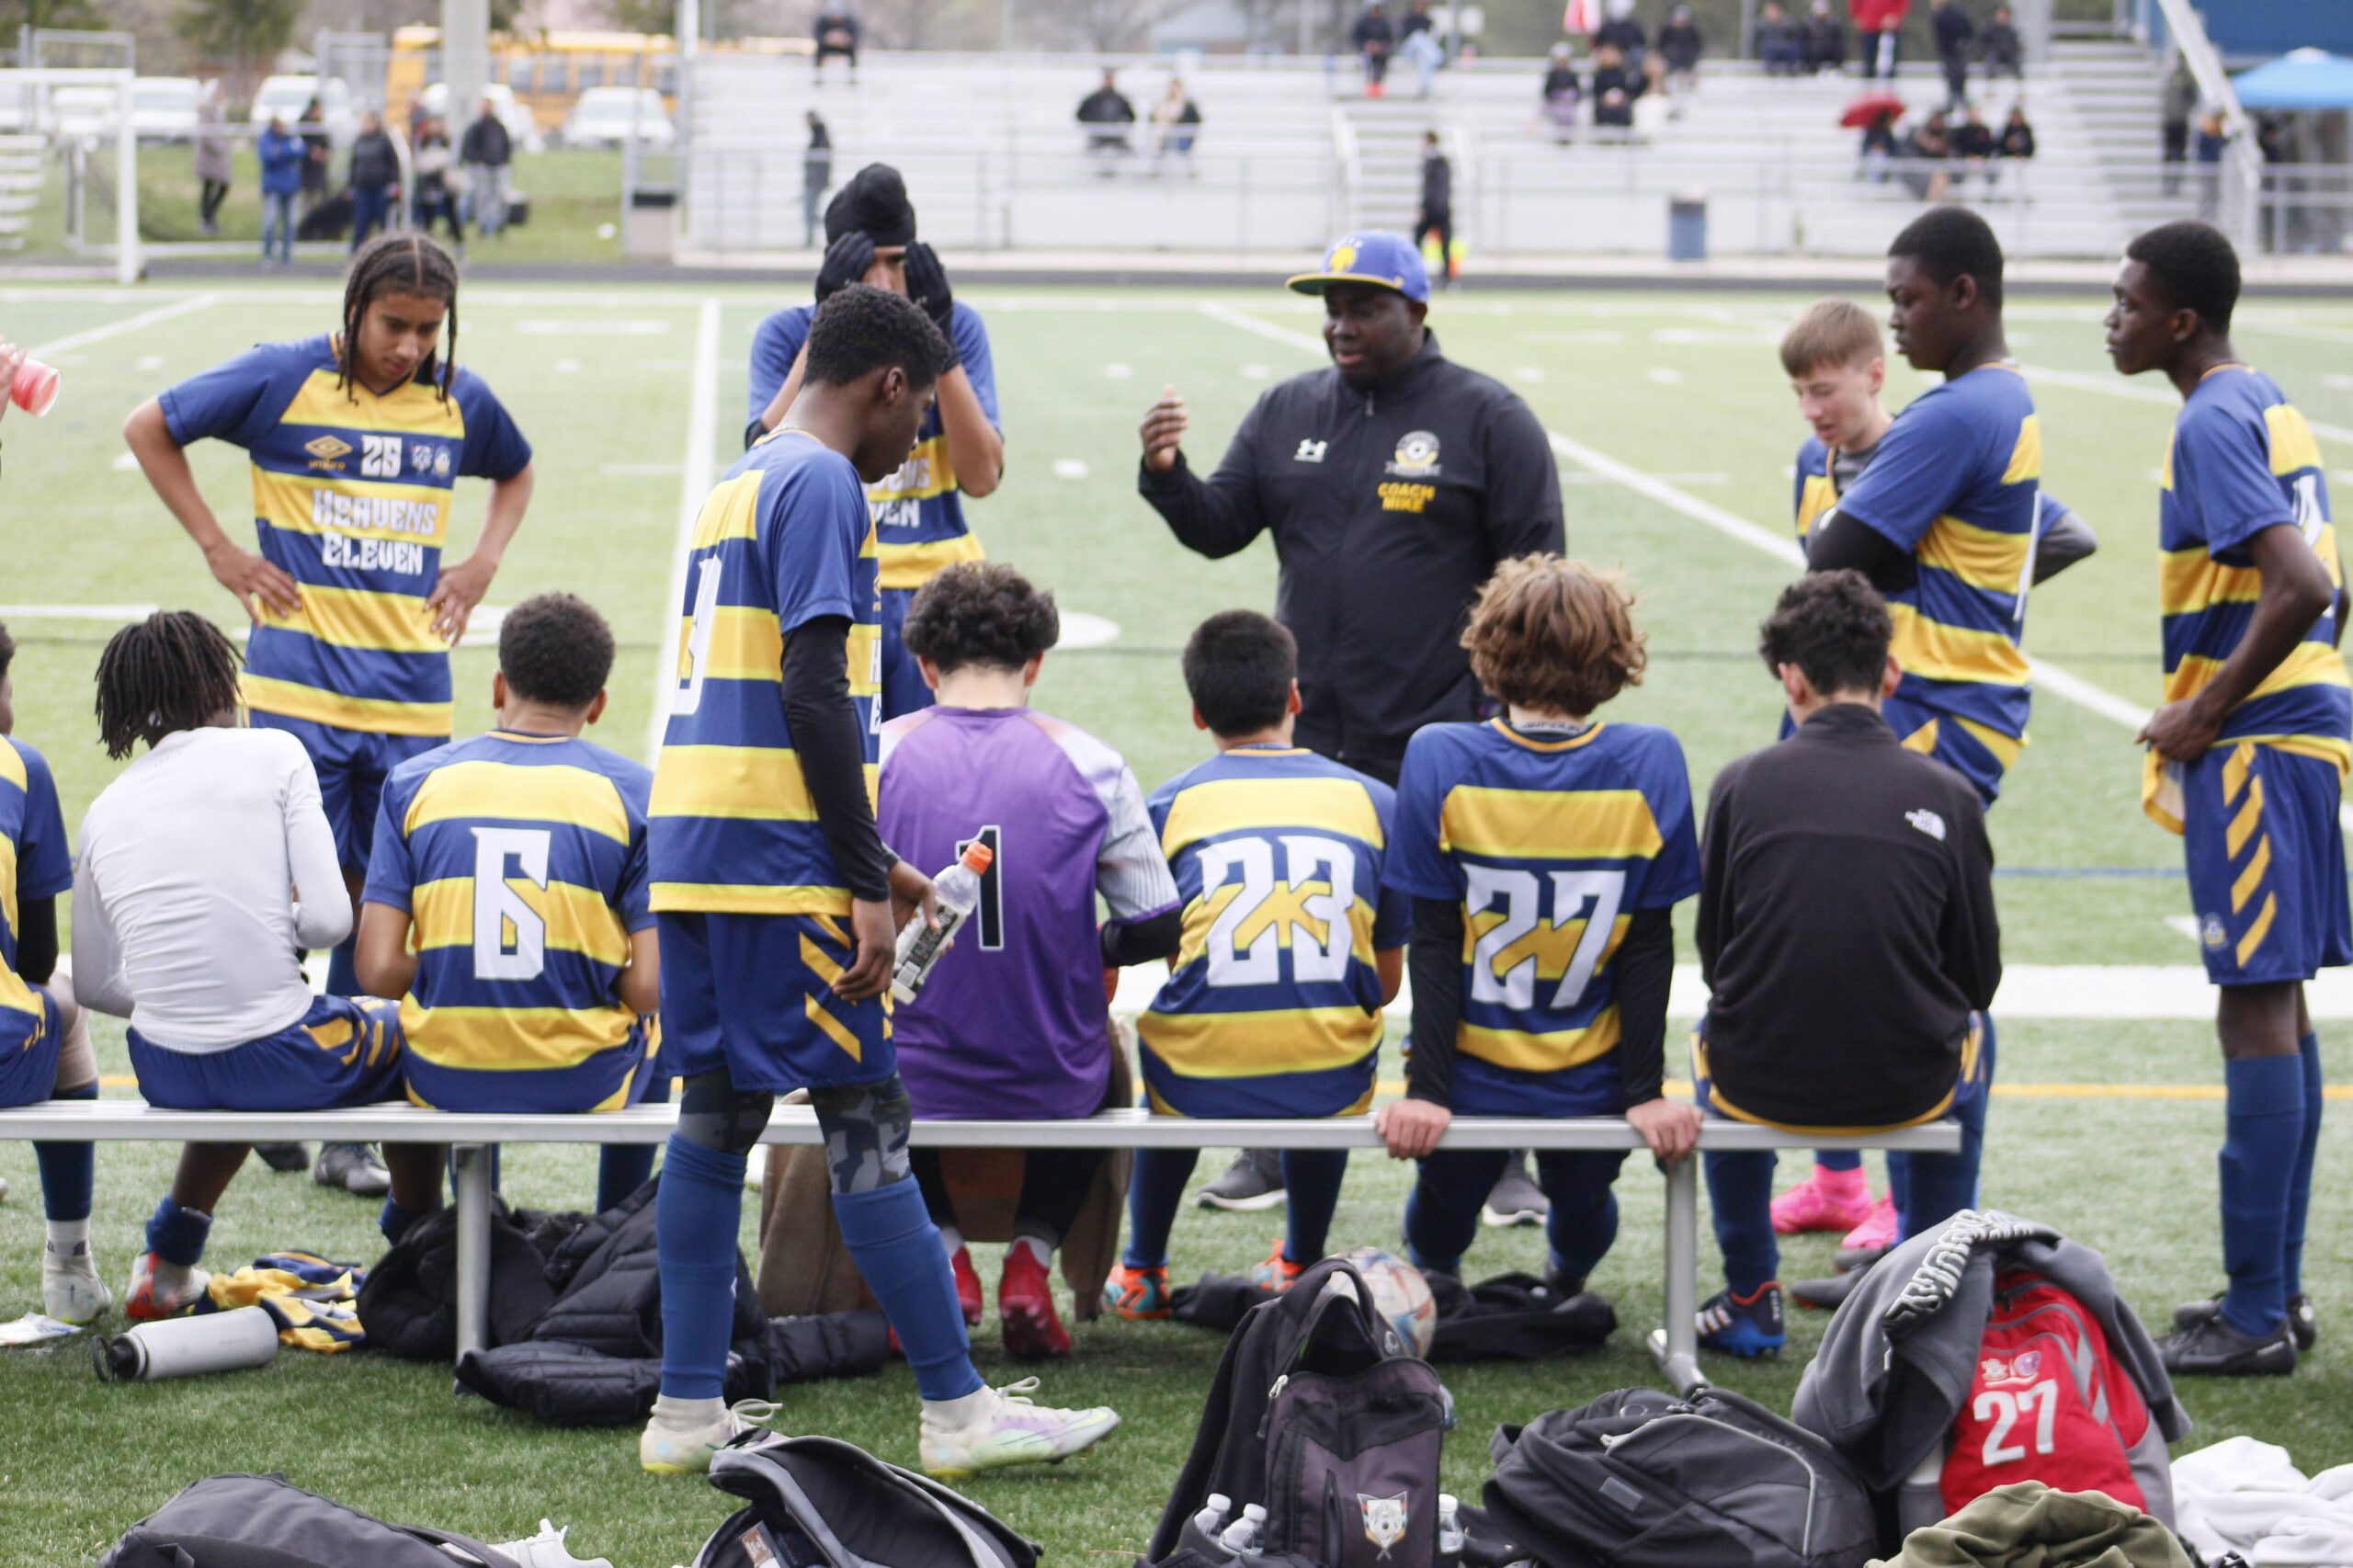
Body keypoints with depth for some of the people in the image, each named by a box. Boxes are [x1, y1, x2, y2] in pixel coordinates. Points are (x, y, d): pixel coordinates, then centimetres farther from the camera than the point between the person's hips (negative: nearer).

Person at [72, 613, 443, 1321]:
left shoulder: (106, 809, 8)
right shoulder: (272, 755, -4)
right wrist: (280, 928, 9)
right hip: (285, 1063, -4)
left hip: (164, 1073, 5)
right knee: (406, 1029, 28)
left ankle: (167, 1264, 42)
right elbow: (328, 920, -12)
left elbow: (94, 983, 12)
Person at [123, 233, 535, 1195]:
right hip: (298, 689, -3)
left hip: (412, 695, 4)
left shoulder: (461, 401, 7)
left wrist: (483, 563, 13)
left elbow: (516, 472, 29)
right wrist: (218, 547, 1)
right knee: (292, 897, -7)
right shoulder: (283, 380, -4)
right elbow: (149, 428, 6)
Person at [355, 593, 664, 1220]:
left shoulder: (414, 782, 0)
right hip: (585, 1085, -1)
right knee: (649, 1032, 35)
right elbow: (648, 988, -11)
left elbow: (379, 970, -7)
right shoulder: (635, 792, -4)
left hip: (443, 1082, 1)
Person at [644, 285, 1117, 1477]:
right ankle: (958, 1412, -1)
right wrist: (865, 886, -16)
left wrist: (864, 864, 26)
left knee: (716, 1118, 10)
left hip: (692, 844, 9)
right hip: (774, 855, -9)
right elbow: (815, 695, -17)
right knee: (865, 1121, -5)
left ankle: (687, 1412, 12)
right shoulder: (822, 484, -9)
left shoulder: (741, 484, 20)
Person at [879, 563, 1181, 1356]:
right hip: (1054, 1091, 0)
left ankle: (941, 1251, 15)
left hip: (914, 1084, 0)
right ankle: (1032, 1255, 16)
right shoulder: (1088, 763, -5)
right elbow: (1158, 931, -3)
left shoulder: (878, 753, -6)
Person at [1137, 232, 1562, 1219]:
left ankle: (1502, 1156, 10)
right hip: (1307, 739, 4)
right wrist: (1167, 475, -12)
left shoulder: (1485, 419, -2)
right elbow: (1219, 528, 9)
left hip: (1444, 739, -4)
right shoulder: (1288, 414, 11)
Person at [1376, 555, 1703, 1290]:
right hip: (1591, 1086, 1)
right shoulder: (1651, 764, -14)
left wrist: (1426, 1090, -9)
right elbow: (1650, 947, -9)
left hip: (1472, 1080, -1)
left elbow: (1434, 944, -13)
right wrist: (1647, 1092, -3)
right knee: (1582, 1200, 34)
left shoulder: (1440, 760, -16)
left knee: (1445, 1202, 32)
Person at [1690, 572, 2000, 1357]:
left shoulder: (1743, 783, -6)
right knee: (1971, 1035, 35)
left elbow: (1714, 954, 4)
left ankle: (1750, 1297, 35)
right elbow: (1979, 977, 3)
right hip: (1910, 1089, 0)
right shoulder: (1946, 795, -5)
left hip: (1762, 1085, 0)